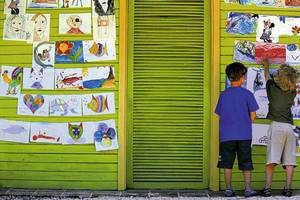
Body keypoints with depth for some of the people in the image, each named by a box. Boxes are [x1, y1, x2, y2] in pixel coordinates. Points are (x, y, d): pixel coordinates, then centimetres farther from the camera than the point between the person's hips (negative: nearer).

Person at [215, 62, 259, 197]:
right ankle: (248, 188, 5)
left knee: (227, 163, 7)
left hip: (226, 135, 1)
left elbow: (220, 115, 8)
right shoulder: (247, 94, -3)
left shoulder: (223, 94, 4)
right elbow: (253, 115, -1)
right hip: (244, 135, -1)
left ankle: (228, 189, 7)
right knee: (246, 162, 6)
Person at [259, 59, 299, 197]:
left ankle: (267, 188, -9)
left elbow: (267, 77, 23)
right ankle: (287, 188, 1)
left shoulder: (273, 88, 2)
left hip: (276, 126, -2)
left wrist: (266, 66, 44)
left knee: (271, 160, -6)